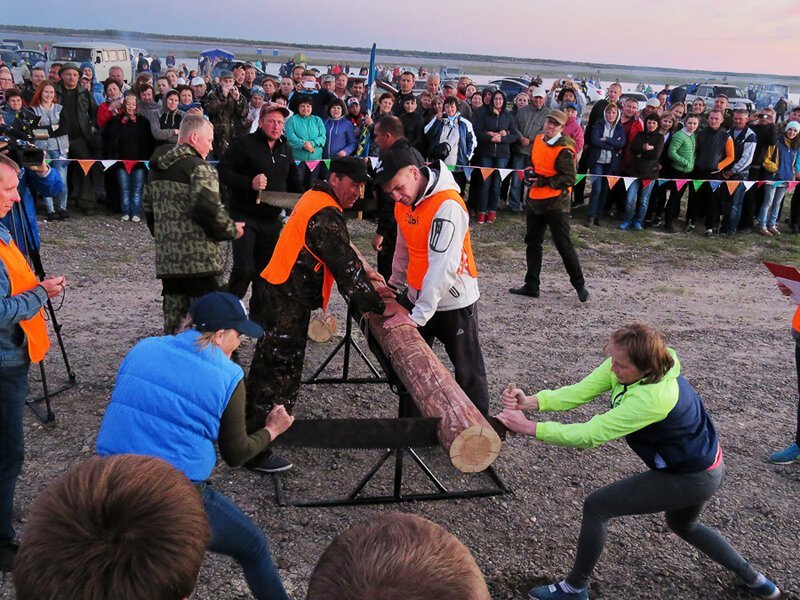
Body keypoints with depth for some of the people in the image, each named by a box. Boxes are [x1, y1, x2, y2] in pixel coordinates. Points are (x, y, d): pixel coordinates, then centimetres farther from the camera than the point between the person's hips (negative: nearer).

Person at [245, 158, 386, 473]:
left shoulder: (315, 198, 13)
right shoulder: (326, 215, -20)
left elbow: (340, 247, 25)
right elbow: (343, 265, -22)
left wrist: (364, 271, 22)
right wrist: (373, 305, -16)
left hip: (280, 290, 11)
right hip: (289, 300, -11)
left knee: (269, 363, 21)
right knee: (281, 368, -6)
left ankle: (253, 423, 38)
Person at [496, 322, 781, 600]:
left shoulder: (653, 398, -39)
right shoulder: (626, 364, -16)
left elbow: (589, 435, -36)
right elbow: (581, 391, -19)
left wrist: (528, 427, -36)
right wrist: (531, 401, -33)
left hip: (693, 479, -9)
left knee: (596, 506, -7)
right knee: (683, 524, 34)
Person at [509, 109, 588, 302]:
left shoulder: (564, 150, -17)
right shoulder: (538, 140, 7)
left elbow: (569, 179, -20)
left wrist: (542, 181, -21)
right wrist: (530, 171, 3)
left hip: (556, 202, -8)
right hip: (536, 200, 8)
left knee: (564, 245, -4)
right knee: (532, 242, 13)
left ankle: (579, 285, 11)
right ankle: (531, 286, 23)